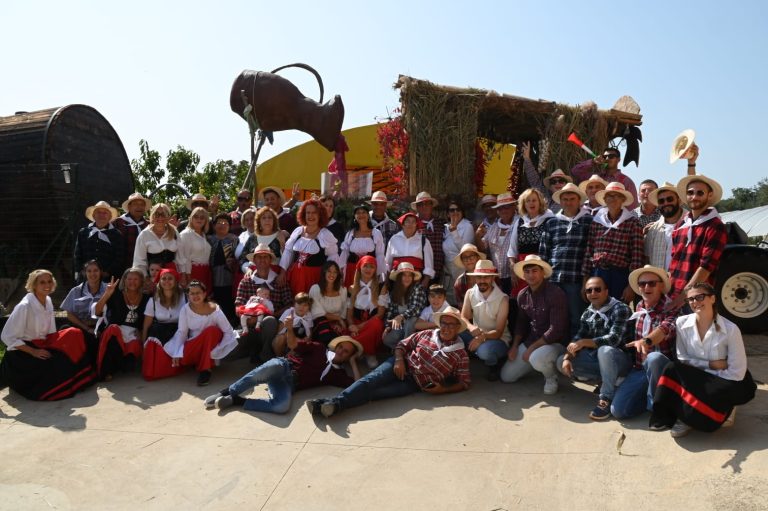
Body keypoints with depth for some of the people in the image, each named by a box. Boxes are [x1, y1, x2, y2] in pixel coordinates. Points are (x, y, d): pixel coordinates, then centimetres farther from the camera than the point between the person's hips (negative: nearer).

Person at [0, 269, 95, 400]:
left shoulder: (48, 301, 2)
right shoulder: (24, 306, -20)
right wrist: (33, 352, -23)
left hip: (42, 345, 7)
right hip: (22, 352, -7)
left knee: (74, 334, -16)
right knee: (57, 364, -30)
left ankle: (78, 377, -7)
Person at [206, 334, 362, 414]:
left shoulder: (337, 373, 20)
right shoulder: (320, 349, 17)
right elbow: (294, 345, 9)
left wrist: (353, 362, 14)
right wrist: (290, 329, -12)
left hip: (291, 383, 1)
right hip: (284, 366, -1)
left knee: (283, 406, -36)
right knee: (270, 368, -41)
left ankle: (236, 400, -20)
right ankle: (227, 392, -24)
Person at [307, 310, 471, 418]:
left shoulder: (461, 354, 1)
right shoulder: (426, 334, 8)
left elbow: (464, 382, 1)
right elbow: (402, 344, 12)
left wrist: (443, 389, -15)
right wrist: (399, 360, -8)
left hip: (415, 384, -3)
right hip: (402, 366, 3)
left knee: (373, 393, -25)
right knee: (371, 380, -26)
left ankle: (334, 405, -38)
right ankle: (332, 402, -37)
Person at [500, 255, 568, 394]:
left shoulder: (555, 293, -20)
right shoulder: (522, 295, 2)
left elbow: (556, 330, -24)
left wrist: (532, 349, -21)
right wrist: (514, 346, 4)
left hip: (554, 342, -7)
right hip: (531, 340, 7)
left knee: (537, 358, -39)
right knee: (506, 376, 3)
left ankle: (551, 377, -4)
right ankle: (541, 364, 24)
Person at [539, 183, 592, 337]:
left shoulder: (589, 221, 4)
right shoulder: (551, 223, 12)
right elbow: (543, 252, 13)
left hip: (577, 280, -3)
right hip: (553, 279, 3)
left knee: (576, 319, 2)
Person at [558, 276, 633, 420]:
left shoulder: (620, 309, -14)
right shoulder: (587, 313, 7)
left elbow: (614, 339, -25)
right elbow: (578, 338, 1)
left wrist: (584, 342, -26)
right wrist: (567, 357, -17)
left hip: (620, 358, -7)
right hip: (598, 359, 7)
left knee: (605, 350, -39)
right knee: (561, 361, -7)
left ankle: (606, 399, -24)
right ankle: (610, 380, -2)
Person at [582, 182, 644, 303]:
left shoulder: (632, 222, -1)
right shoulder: (597, 221, 8)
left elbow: (637, 256, -5)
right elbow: (588, 252, 9)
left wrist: (631, 285, -9)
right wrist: (585, 281, 6)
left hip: (621, 276, -3)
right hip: (597, 274, 3)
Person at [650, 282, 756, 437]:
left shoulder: (730, 329, -15)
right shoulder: (682, 323, -7)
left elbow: (736, 373, -14)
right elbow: (682, 359, -2)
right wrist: (710, 364, -15)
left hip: (722, 384, -2)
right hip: (695, 380, 3)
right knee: (672, 368, -27)